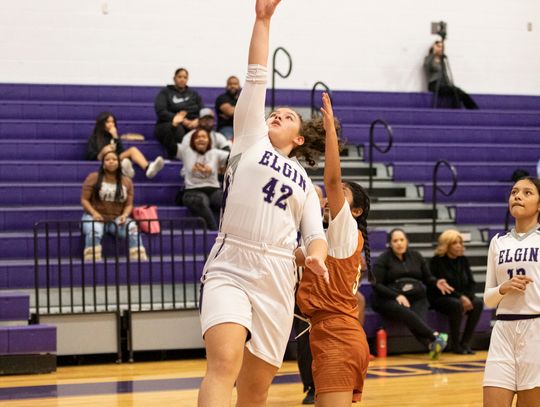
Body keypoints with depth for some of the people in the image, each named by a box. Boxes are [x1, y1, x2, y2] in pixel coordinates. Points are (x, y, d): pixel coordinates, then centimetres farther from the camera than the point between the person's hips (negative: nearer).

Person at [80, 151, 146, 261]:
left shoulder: (127, 181, 10)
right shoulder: (93, 178, 2)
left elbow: (129, 204, 10)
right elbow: (84, 199, 1)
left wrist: (124, 215, -13)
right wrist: (94, 213, -18)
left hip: (117, 219, 2)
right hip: (95, 217, -2)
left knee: (133, 231, -29)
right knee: (94, 233, -38)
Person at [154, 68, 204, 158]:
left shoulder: (194, 94, 22)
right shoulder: (165, 92, 11)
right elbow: (161, 112, -6)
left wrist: (197, 121, -17)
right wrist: (183, 121, -16)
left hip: (191, 125, 3)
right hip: (168, 124, -3)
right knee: (177, 129, -40)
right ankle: (174, 157, -33)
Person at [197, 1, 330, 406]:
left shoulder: (305, 183, 21)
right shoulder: (250, 141, 15)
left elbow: (316, 233, 10)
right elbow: (256, 78, 11)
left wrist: (317, 255, -13)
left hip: (277, 281, 4)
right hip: (230, 270, -3)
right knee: (224, 362, -27)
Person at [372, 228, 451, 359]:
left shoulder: (416, 256, 17)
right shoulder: (383, 260, 5)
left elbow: (427, 278, 21)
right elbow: (377, 285, -4)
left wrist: (436, 283, -3)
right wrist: (397, 296, -17)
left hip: (417, 298, 3)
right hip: (390, 300, -3)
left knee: (420, 318, -31)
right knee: (406, 313, -37)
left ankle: (432, 345, -57)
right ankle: (435, 336, -53)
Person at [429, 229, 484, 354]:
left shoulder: (463, 260, 9)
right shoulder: (437, 261, -8)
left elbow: (471, 283, 9)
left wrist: (468, 298, -13)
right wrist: (460, 297, -23)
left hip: (462, 298, 6)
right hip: (439, 298, -6)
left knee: (478, 303, -22)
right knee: (456, 304, -36)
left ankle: (465, 342, -16)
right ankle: (455, 344, -23)